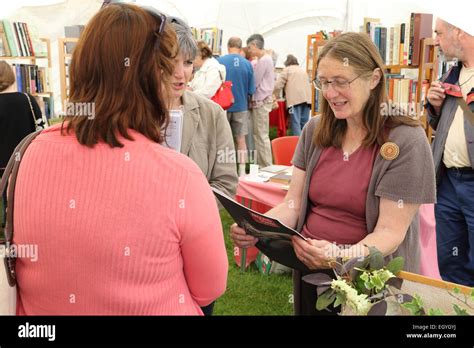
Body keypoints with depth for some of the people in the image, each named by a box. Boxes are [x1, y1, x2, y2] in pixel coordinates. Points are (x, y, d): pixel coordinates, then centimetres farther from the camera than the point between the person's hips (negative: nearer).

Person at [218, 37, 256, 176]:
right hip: (241, 106, 1)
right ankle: (242, 171, 12)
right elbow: (251, 90, -2)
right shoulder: (247, 64, -5)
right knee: (241, 139, 9)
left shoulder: (220, 61, -10)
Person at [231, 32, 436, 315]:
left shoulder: (405, 141, -15)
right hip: (308, 270, 4)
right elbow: (293, 205, -1)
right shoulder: (315, 130, -1)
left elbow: (391, 231, -18)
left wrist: (341, 257, -35)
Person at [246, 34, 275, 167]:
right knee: (258, 135, 12)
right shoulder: (267, 59, 15)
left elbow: (254, 84, -13)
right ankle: (261, 165, 17)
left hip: (260, 102, -10)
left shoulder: (263, 61, -15)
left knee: (261, 136, -6)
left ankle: (266, 166, -2)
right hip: (263, 100, 10)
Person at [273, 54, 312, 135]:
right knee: (304, 122, 6)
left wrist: (274, 95, 21)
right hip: (307, 98, 5)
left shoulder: (287, 69, 11)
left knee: (296, 122, -8)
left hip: (295, 98, -5)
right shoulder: (303, 70, 29)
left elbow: (278, 85, 5)